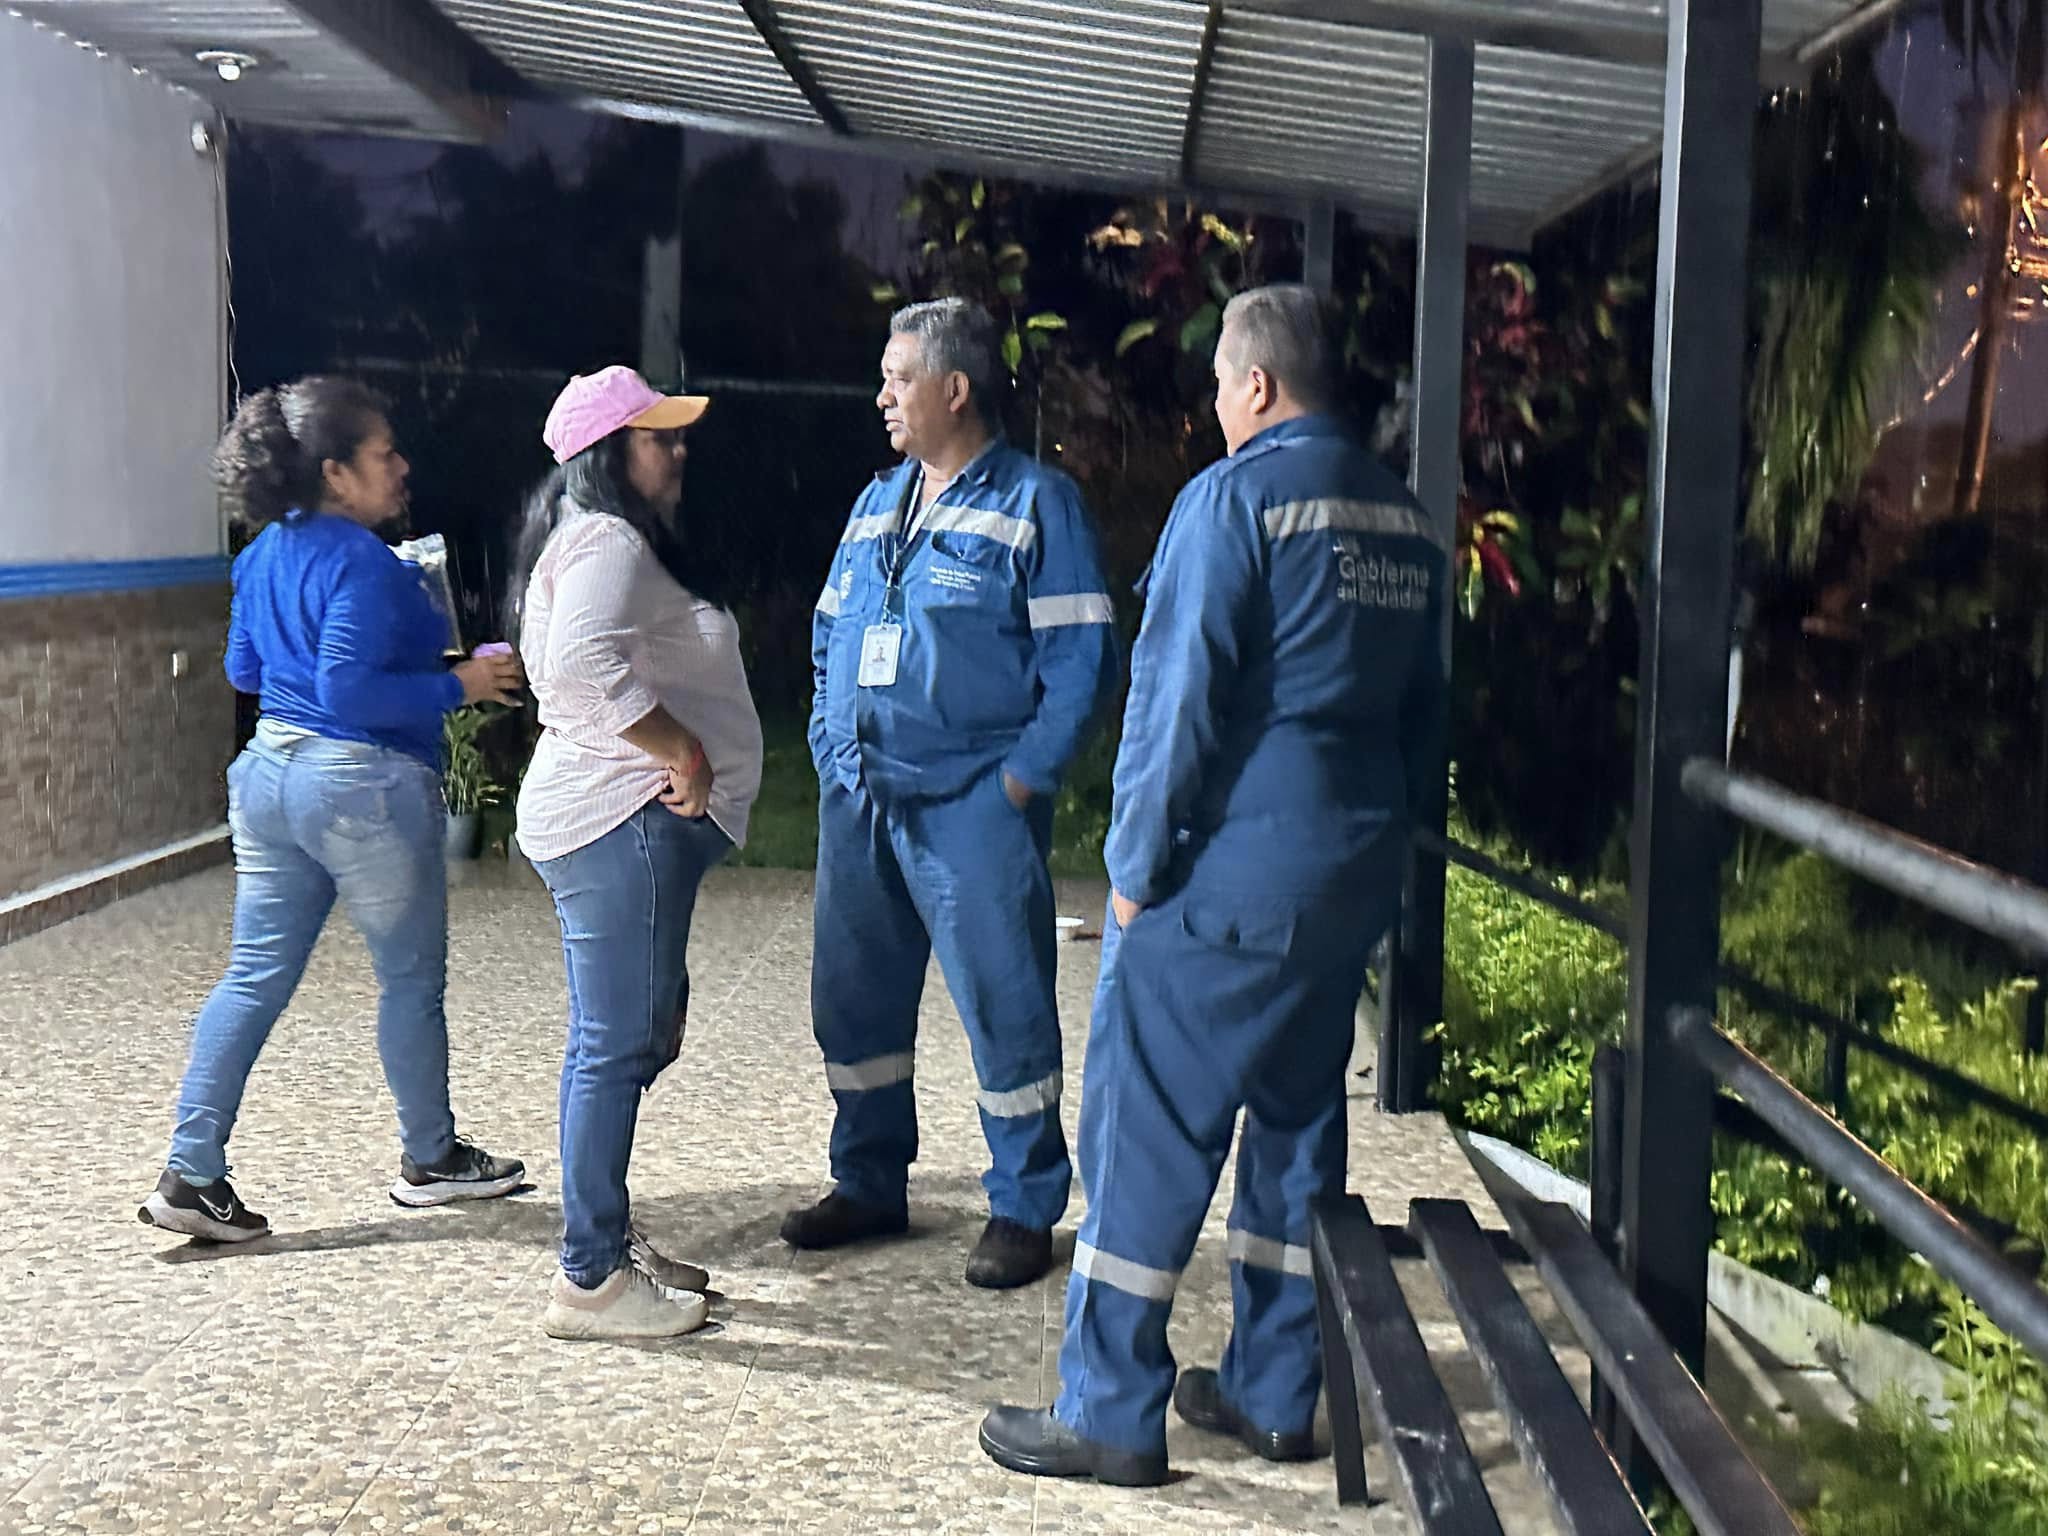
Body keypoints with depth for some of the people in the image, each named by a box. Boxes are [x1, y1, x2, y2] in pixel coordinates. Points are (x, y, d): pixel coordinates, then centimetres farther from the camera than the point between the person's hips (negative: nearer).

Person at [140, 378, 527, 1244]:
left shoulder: (265, 554, 10)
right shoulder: (363, 564, -18)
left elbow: (243, 669, 20)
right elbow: (348, 690, -24)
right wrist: (458, 685, -18)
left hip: (269, 774, 8)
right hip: (363, 787, -8)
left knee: (256, 978, 10)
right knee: (412, 980, 9)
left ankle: (191, 1175, 7)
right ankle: (429, 1158, 24)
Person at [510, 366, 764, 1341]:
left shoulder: (611, 540, 21)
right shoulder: (608, 544, -14)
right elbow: (584, 664, -31)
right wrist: (684, 750, -22)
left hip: (627, 819, 11)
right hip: (625, 820, -11)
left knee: (636, 1031, 17)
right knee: (617, 1043, -7)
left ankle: (609, 1242, 28)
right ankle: (589, 1280, -1)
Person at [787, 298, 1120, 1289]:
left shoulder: (1034, 502, -5)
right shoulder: (877, 503, 16)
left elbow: (1081, 663, -10)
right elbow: (829, 635, 22)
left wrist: (1021, 779, -15)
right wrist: (834, 754, 10)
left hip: (973, 806, -7)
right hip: (859, 799, 7)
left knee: (1003, 1004, -2)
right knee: (854, 999, 13)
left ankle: (1024, 1209, 11)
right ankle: (869, 1184, 29)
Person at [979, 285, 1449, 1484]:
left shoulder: (1236, 497, -12)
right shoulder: (1405, 518, 10)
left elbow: (1179, 695, -15)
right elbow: (1423, 708, 17)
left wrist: (1138, 866, -9)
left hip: (1228, 877, -7)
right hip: (1354, 876, 7)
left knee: (1149, 1127, 0)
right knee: (1298, 1121, 15)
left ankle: (1110, 1415, 5)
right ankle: (1276, 1394, 23)